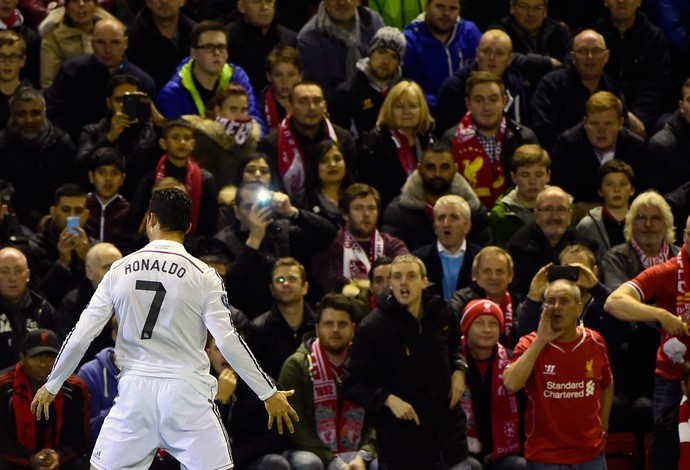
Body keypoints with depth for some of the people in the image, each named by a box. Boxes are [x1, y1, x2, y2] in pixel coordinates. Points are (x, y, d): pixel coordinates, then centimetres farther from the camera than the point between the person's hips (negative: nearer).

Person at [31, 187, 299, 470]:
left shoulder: (119, 271, 3)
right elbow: (228, 341, -10)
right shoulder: (202, 275, -5)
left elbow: (81, 336, 4)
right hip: (186, 394, -2)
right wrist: (268, 393, -3)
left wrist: (52, 385, 17)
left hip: (134, 393, 2)